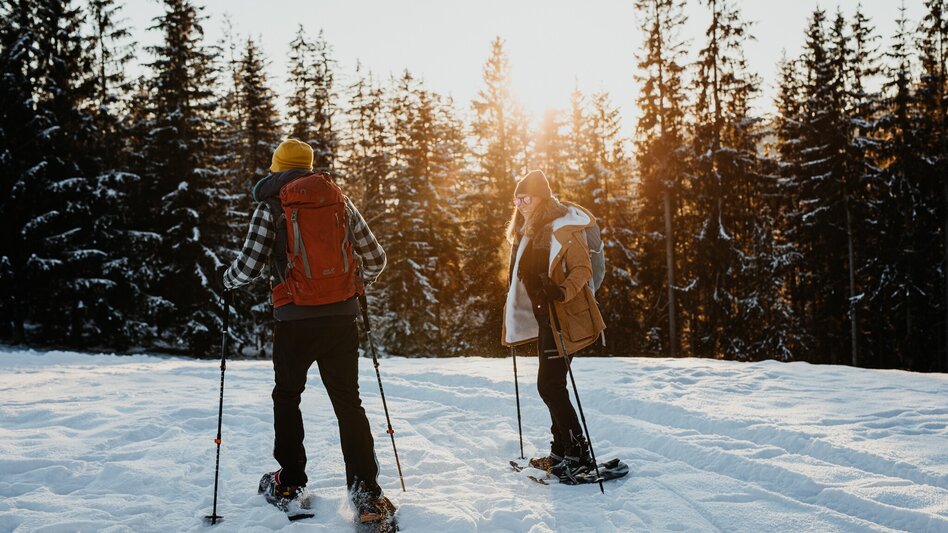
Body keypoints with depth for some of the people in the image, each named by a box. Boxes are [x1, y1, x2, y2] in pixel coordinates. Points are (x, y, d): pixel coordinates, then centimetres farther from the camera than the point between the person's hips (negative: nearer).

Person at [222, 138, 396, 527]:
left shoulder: (271, 206, 0)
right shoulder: (340, 201, 10)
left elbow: (248, 267, -7)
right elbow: (375, 259, 10)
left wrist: (227, 279, 15)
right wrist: (360, 280, 31)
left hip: (295, 320, -2)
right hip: (341, 316, 2)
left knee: (287, 396, 17)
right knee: (348, 401, 6)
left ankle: (289, 483, 22)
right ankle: (366, 492, -1)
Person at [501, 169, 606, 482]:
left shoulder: (562, 229, -13)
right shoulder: (529, 233, 16)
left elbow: (583, 269, -19)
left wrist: (561, 291, -35)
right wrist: (515, 318, 24)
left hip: (562, 316, -9)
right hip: (543, 318, 9)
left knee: (549, 385, -11)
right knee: (551, 385, 12)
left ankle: (579, 454, -4)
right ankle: (561, 450, 21)